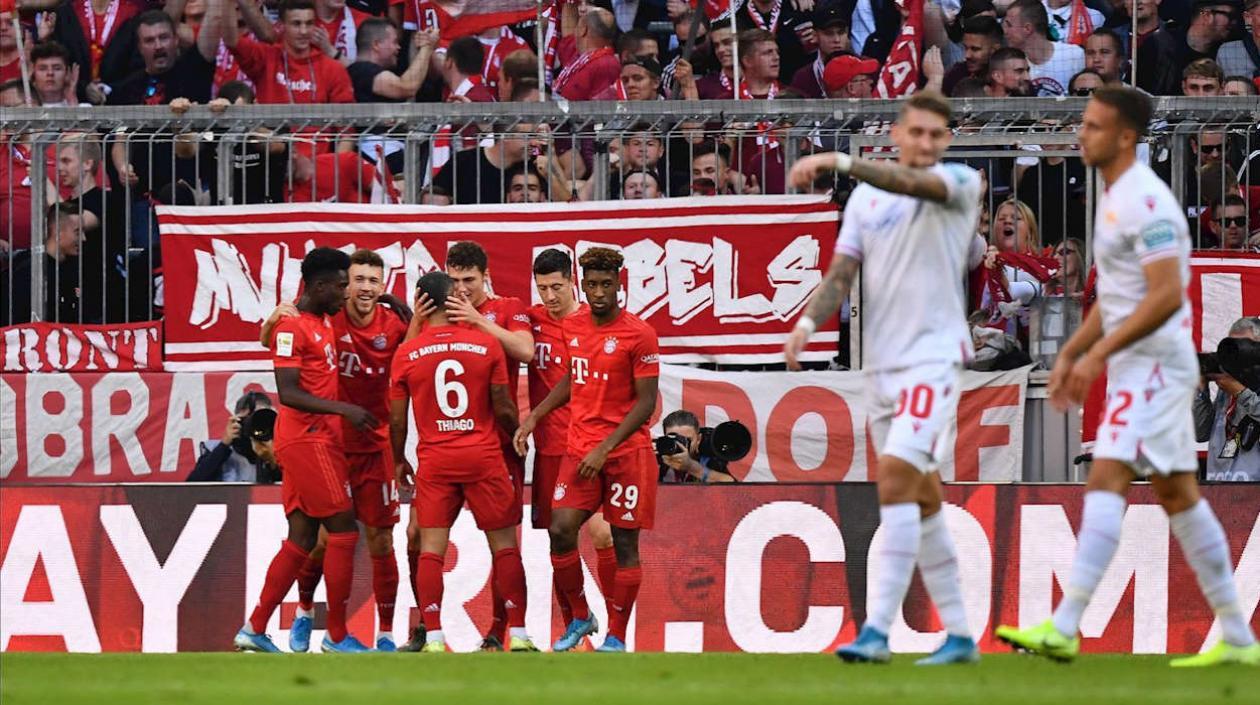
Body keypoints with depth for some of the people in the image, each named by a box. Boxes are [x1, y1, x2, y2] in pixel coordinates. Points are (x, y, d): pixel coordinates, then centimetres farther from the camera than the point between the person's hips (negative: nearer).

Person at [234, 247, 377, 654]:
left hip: (317, 439, 9)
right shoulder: (292, 327, -14)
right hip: (307, 440, -9)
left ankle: (255, 630, 9)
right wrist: (344, 410, -26)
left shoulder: (324, 322, 13)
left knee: (302, 539, 9)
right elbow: (287, 393, -21)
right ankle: (337, 636, -3)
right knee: (344, 531, -7)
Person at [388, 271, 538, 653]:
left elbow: (397, 419, 3)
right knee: (505, 545, 7)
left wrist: (400, 461, 19)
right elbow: (503, 410, -1)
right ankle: (518, 633, 5)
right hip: (484, 457, -1)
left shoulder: (406, 354, -1)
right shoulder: (486, 345, -4)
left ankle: (433, 636, -5)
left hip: (434, 460, 1)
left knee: (430, 548, 3)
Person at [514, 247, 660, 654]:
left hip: (626, 451, -5)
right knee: (561, 530, -8)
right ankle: (580, 618, 11)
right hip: (579, 449, 5)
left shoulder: (638, 334, -10)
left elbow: (646, 402, -11)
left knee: (625, 543, 1)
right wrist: (534, 418, 12)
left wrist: (605, 448, -17)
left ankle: (616, 638, 8)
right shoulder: (571, 329, 8)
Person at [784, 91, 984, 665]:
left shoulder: (961, 183, -4)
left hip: (933, 355, -7)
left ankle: (877, 629, -24)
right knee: (921, 497, 10)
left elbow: (915, 184, -25)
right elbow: (842, 272, 12)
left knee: (896, 477, -20)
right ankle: (958, 634, 17)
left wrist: (840, 162, -37)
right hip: (881, 360, 7)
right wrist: (808, 321, -7)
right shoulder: (866, 197, 12)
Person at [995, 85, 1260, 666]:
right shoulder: (1114, 198, 16)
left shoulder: (1146, 201, -16)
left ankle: (1064, 629, -24)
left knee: (1104, 482, -17)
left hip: (1154, 363, -11)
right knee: (1178, 494, 11)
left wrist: (1099, 353, -23)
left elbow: (1166, 295, -23)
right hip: (1141, 369, 11)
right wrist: (1070, 355, 20)